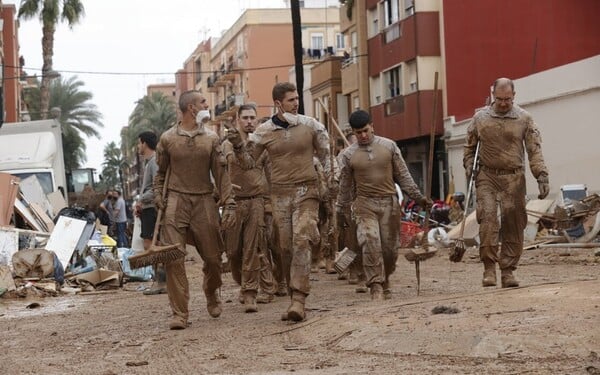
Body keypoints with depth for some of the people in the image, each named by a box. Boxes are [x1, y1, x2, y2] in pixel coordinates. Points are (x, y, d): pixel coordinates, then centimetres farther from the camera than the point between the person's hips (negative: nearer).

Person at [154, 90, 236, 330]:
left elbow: (221, 173, 3)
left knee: (212, 257, 7)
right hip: (176, 202, -2)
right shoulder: (167, 138, 3)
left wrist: (229, 203, -5)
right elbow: (161, 172, 12)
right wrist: (158, 197, -2)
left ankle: (212, 296, 35)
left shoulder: (211, 138, 7)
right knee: (173, 259, -10)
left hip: (205, 202, 2)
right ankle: (180, 313, -5)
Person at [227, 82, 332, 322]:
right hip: (279, 194, 2)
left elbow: (325, 154, 12)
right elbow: (248, 159, 7)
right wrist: (237, 146, -11)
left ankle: (299, 299, -23)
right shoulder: (264, 131, 3)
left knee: (301, 241, -18)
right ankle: (295, 298, 14)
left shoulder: (311, 125, 2)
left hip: (306, 192, -2)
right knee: (286, 247, 4)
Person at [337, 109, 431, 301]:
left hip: (389, 202, 2)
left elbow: (402, 175, 8)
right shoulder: (348, 155, 1)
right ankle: (376, 286, -16)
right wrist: (343, 212, 14)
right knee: (370, 244, -19)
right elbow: (345, 186, 10)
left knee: (390, 247, 4)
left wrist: (418, 196, 5)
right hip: (365, 204, -1)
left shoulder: (389, 146, 3)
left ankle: (384, 282, 25)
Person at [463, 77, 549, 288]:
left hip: (514, 178, 0)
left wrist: (541, 176, -10)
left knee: (513, 224, 0)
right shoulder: (480, 118, 7)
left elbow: (534, 150, -1)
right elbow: (469, 147, 16)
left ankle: (508, 271, 8)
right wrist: (469, 168, 2)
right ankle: (489, 267, -12)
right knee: (487, 217, -17)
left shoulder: (524, 119, 3)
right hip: (487, 177, 0)